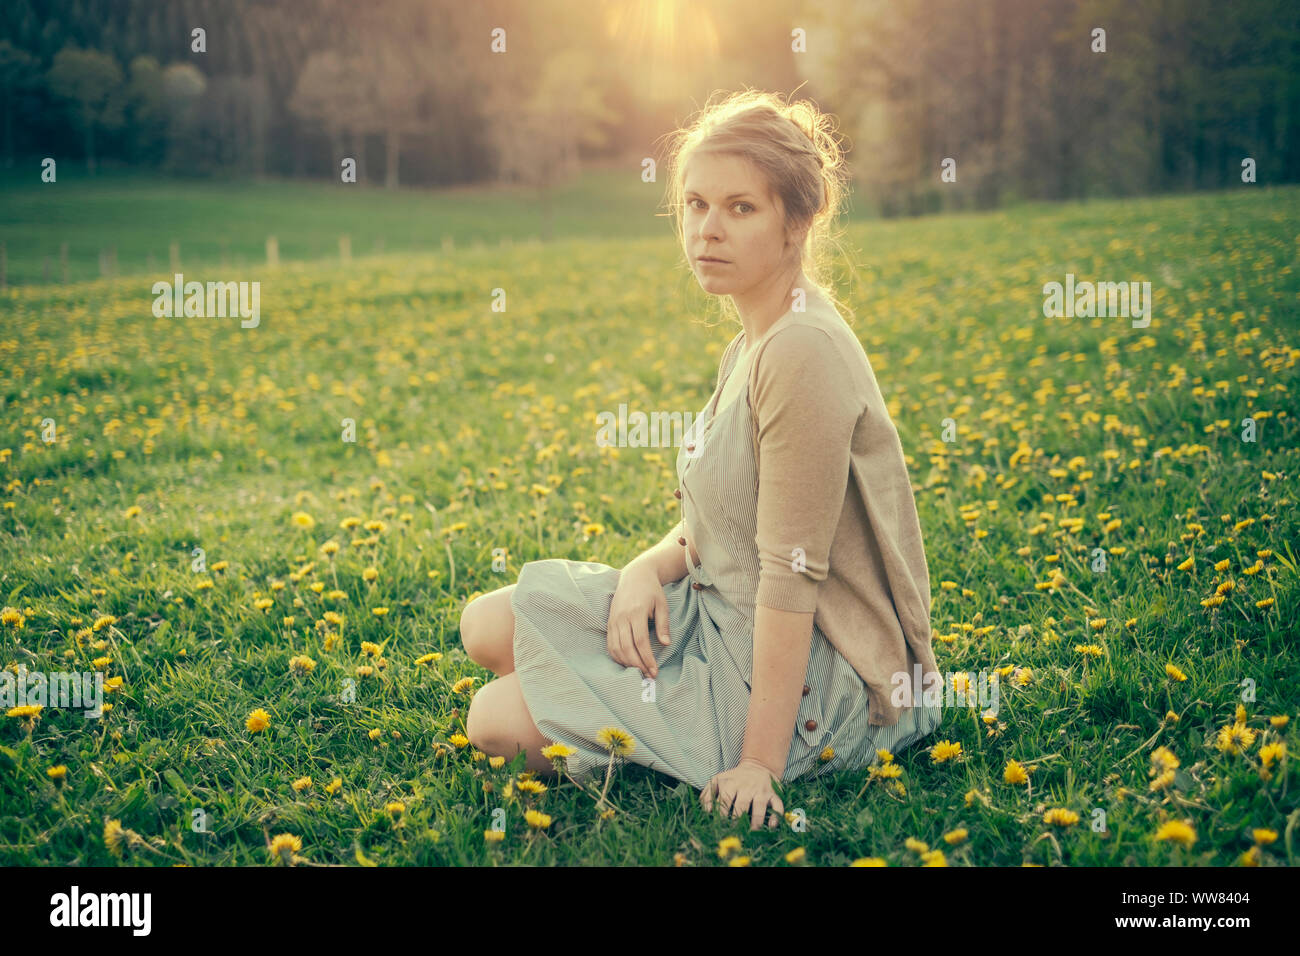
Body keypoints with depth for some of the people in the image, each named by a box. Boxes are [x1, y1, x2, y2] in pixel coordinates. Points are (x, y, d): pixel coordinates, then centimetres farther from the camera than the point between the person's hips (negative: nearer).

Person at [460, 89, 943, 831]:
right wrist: (648, 568, -8)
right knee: (489, 624, 7)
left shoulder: (803, 353, -23)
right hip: (724, 613, 9)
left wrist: (761, 762, -23)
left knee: (500, 720, -12)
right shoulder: (752, 345, 9)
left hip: (809, 671, -9)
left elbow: (791, 574, -24)